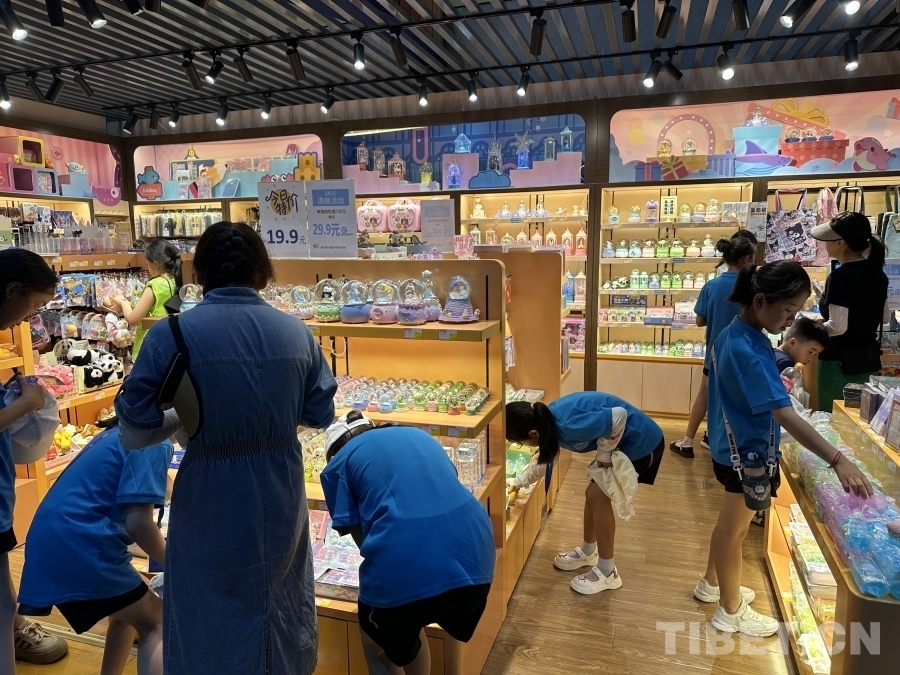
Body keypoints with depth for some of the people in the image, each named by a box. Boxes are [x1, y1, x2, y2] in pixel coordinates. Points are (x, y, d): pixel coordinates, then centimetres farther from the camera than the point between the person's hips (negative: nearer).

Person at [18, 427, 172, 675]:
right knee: (156, 624, 1)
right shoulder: (156, 442, -10)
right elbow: (137, 522, -18)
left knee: (126, 614, 25)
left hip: (51, 539, 10)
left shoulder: (121, 434, 20)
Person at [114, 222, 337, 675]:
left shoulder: (172, 334, -15)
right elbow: (320, 415, 4)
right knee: (282, 605, 28)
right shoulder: (296, 333, -6)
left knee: (213, 620, 21)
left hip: (211, 505, -3)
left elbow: (133, 435, -11)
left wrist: (182, 418, 8)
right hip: (281, 497, 3)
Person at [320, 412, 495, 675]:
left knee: (380, 648, 27)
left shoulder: (338, 465, 14)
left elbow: (360, 535, 8)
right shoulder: (420, 436, 28)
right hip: (473, 552, 6)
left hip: (405, 566, -5)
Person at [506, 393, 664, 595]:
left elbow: (619, 415, -32)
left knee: (598, 497, -6)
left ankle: (607, 573, 7)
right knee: (593, 494, 14)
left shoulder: (568, 425, -34)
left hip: (642, 443, -9)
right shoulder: (549, 421, -4)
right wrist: (518, 483, 20)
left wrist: (604, 453, -19)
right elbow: (544, 458, 15)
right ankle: (588, 552, 35)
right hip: (627, 441, 9)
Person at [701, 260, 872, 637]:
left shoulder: (731, 334, 0)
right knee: (734, 531, 9)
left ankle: (711, 584, 45)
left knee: (729, 525, 25)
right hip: (748, 454, -9)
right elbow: (785, 415, -36)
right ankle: (731, 612, 29)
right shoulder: (751, 352, -30)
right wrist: (838, 460, -38)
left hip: (731, 447, 9)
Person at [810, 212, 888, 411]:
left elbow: (837, 327, -23)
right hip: (870, 358, 8)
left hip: (841, 362, -8)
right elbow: (885, 317, 15)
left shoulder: (840, 277, -20)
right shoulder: (877, 272, 5)